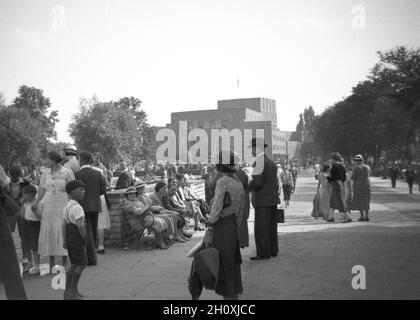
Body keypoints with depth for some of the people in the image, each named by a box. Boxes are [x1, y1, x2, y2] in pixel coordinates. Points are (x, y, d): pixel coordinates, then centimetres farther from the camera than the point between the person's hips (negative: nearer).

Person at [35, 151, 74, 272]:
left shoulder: (67, 172, -4)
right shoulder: (45, 173, 9)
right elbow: (42, 189, 8)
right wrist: (36, 202, -6)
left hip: (62, 205, -4)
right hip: (48, 205, 4)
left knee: (63, 232, -2)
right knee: (49, 232, 4)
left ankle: (65, 263, 9)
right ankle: (51, 263, 13)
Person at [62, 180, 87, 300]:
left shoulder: (66, 206, 14)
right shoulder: (77, 207, -17)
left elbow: (64, 224, 16)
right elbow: (80, 225, -24)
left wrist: (64, 240, 18)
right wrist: (84, 237, -11)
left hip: (70, 239, 10)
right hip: (77, 240, -10)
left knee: (74, 264, 16)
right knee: (81, 264, -3)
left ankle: (68, 291, 21)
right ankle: (72, 292, -2)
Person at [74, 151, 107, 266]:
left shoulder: (77, 174, -11)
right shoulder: (98, 173, 3)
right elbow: (103, 190, 3)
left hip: (83, 206, -5)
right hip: (95, 206, 5)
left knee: (87, 232, -1)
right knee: (93, 231, 14)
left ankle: (92, 259, 0)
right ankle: (91, 255, 23)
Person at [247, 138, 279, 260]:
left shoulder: (259, 162, -15)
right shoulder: (271, 162, 13)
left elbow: (257, 182, -21)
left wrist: (247, 187, -5)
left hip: (263, 201, -9)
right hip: (273, 200, 9)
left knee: (261, 228, -3)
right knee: (271, 227, 14)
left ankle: (263, 253, 0)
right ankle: (273, 250, 21)